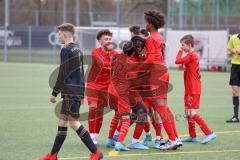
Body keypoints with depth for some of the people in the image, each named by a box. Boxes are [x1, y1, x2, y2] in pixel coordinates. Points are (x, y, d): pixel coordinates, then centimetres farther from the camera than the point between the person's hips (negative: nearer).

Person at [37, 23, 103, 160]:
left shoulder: (66, 51, -12)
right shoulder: (78, 50, 16)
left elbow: (63, 74, -15)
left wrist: (54, 93, -9)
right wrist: (82, 94, 22)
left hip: (70, 92, -9)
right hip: (78, 91, 9)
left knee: (74, 122, -8)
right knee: (62, 120, 11)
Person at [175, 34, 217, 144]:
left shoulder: (190, 55, -15)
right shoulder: (194, 55, 15)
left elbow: (177, 61, -22)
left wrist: (180, 51, -6)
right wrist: (184, 66, 0)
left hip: (193, 90, -10)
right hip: (191, 89, 10)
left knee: (192, 113, -12)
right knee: (187, 112, 14)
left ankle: (209, 133, -13)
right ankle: (193, 136, 20)